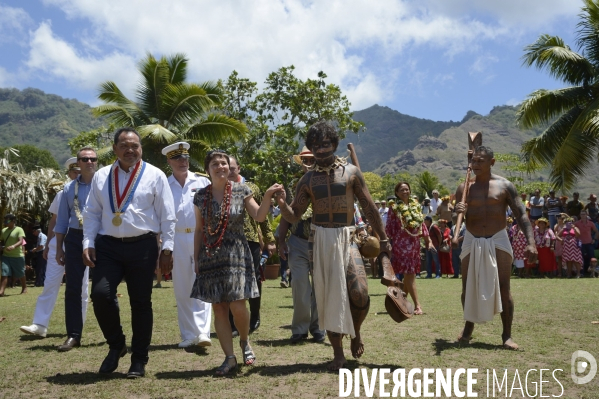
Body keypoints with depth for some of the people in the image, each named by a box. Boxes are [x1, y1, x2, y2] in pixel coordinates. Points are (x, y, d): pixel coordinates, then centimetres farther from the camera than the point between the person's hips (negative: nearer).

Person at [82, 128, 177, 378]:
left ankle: (139, 361, 19)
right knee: (100, 294, -13)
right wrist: (88, 243, 1)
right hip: (107, 246, 2)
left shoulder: (154, 176, 1)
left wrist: (167, 247, -4)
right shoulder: (101, 176, 10)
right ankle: (116, 344, 14)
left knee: (141, 303, 4)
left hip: (142, 246, -2)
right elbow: (91, 213, 12)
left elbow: (167, 216, 1)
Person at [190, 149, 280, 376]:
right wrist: (196, 259, 7)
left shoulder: (241, 191, 0)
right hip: (210, 257, 2)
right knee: (218, 309, 2)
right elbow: (199, 230, 9)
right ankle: (230, 358, 11)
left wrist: (268, 196, -16)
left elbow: (259, 216, -2)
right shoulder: (201, 196, 5)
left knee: (237, 306, -8)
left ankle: (245, 342, 23)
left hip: (236, 255, -2)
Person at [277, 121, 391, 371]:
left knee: (359, 294, -15)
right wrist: (282, 203, -17)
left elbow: (369, 208, 6)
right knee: (327, 296, 5)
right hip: (321, 240, 2)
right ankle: (338, 354, 19)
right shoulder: (308, 180, 7)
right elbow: (294, 216, 4)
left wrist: (383, 239, 6)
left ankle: (355, 332, 18)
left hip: (347, 238, -1)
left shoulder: (351, 172, 3)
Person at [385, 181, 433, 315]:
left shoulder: (416, 205, 12)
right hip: (402, 243, -6)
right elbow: (389, 228, -4)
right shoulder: (394, 208, -4)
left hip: (415, 243, 6)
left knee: (410, 274, 11)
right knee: (409, 274, -8)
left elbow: (422, 223, 15)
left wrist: (428, 240, 12)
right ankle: (417, 305, -9)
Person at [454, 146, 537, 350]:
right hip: (472, 241, 2)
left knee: (503, 289, -3)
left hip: (498, 240, -2)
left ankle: (507, 335, 8)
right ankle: (468, 328, 28)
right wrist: (456, 211, -22)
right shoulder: (464, 188, 3)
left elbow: (521, 215, -5)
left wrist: (531, 242, -18)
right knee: (468, 288, 8)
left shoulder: (504, 185, -2)